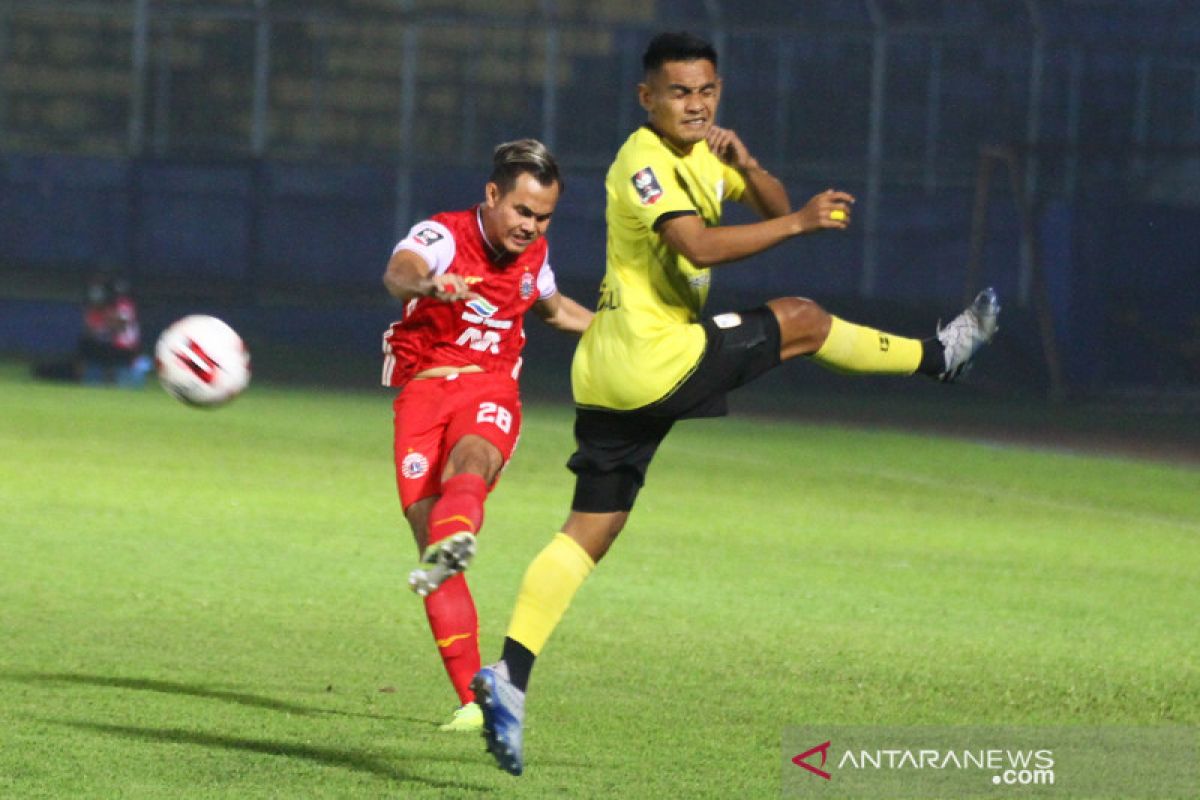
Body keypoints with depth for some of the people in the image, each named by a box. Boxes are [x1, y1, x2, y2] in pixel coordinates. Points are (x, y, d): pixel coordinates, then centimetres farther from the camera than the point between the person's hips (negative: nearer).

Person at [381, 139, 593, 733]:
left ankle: (451, 543, -68)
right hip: (423, 389, -2)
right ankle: (473, 699, -7)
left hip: (491, 389, 2)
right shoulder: (441, 235, -11)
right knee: (427, 533, -11)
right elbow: (399, 272, -36)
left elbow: (552, 308, 33)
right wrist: (425, 285, -59)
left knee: (469, 460, -34)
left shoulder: (533, 254, 8)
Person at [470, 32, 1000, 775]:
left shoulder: (701, 154, 16)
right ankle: (938, 356, 26)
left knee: (589, 531, 5)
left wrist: (746, 165, -3)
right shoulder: (643, 161, -14)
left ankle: (510, 677, -1)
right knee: (803, 320, 5)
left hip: (613, 374, 10)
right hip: (659, 360, -10)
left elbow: (773, 210, 17)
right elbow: (699, 245, -27)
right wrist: (801, 222, -26)